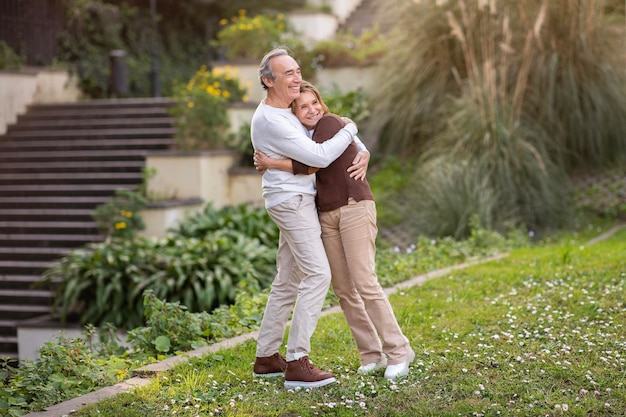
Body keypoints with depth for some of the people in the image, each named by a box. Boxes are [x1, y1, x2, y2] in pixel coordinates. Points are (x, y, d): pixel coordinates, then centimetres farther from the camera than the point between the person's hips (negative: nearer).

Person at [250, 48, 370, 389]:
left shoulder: (292, 111, 13)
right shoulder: (271, 121, -19)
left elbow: (333, 126, 20)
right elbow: (319, 157, -21)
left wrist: (363, 154, 2)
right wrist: (349, 130, -7)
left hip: (299, 202, 10)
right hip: (291, 202, -10)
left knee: (287, 282, 12)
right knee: (317, 274, -17)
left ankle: (266, 357, 18)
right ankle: (297, 363, -19)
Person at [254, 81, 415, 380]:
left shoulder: (330, 123, -10)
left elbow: (311, 164, -21)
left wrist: (269, 163, -13)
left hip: (354, 207, -8)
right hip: (326, 215, 8)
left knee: (365, 283, -12)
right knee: (343, 288, 4)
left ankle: (398, 351, -4)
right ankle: (372, 354, 12)